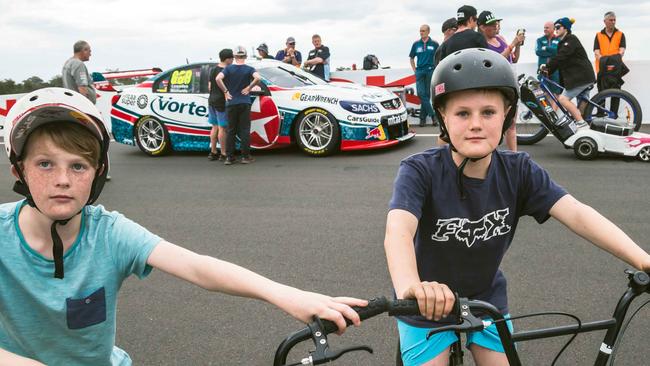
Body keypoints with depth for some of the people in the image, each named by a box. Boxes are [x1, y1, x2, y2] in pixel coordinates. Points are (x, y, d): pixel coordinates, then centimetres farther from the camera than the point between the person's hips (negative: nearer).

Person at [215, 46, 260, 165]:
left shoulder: (228, 68, 1)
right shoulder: (249, 69, -1)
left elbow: (218, 78, -15)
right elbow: (257, 78, -21)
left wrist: (226, 91, -5)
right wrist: (249, 88, -8)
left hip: (231, 103, 1)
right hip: (244, 103, -1)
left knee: (231, 130, 7)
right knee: (244, 130, 2)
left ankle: (229, 157, 6)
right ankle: (245, 156, 2)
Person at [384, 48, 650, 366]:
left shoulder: (519, 172, -15)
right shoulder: (421, 170, -26)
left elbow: (576, 213, -25)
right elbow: (398, 229, -42)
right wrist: (409, 287, -62)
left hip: (486, 298, 3)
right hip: (429, 306, -3)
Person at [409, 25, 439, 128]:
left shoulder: (434, 44, 2)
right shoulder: (416, 44, 9)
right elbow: (411, 58, 17)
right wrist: (414, 70, 8)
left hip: (431, 71, -2)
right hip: (419, 71, 2)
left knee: (427, 94, 3)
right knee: (421, 94, -8)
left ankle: (423, 117, 10)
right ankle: (433, 115, -4)